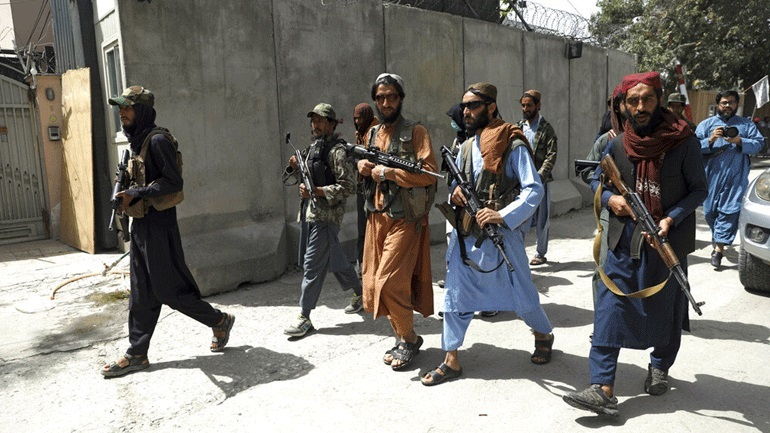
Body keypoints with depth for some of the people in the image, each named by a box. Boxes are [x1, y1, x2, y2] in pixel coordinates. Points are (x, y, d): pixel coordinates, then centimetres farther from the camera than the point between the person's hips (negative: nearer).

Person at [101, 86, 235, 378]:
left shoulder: (158, 140, -14)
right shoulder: (137, 142, 15)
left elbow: (174, 181, -20)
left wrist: (135, 194, -21)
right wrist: (126, 195, 8)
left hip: (159, 224, -9)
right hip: (141, 224, 9)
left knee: (168, 288, -2)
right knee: (141, 294, 11)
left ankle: (219, 321, 16)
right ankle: (137, 354, 19)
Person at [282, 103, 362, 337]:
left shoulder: (337, 150, -12)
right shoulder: (313, 147, 15)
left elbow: (348, 187, -17)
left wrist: (317, 192, -24)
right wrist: (295, 167, 2)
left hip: (326, 215, -9)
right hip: (309, 212, 9)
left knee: (312, 264, -7)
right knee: (334, 258, 17)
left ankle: (304, 317, 0)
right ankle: (359, 293, 34)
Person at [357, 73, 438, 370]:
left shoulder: (415, 132, -5)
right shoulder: (372, 134, 15)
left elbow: (429, 173, -16)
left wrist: (388, 172, -17)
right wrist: (363, 166, 2)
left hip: (405, 220, -7)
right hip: (377, 217, 7)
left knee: (390, 284, -11)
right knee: (374, 283, 9)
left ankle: (410, 339, 12)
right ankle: (401, 337, 26)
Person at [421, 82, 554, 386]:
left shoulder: (512, 146, -10)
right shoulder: (466, 147, 10)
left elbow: (534, 189, -16)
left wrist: (502, 216, -27)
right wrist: (454, 192, -5)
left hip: (502, 234, -5)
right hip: (466, 233, 6)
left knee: (520, 294, 9)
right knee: (455, 295, 5)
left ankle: (543, 335, 39)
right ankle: (451, 360, 17)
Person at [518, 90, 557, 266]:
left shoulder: (546, 129, -3)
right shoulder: (519, 127, 10)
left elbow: (551, 156, -10)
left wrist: (538, 176, -21)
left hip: (540, 180, -4)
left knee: (541, 219, 6)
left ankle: (540, 254, 17)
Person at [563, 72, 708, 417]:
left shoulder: (683, 142, -7)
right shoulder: (618, 144, 1)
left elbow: (699, 189, -2)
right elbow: (597, 181, 13)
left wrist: (672, 218, -17)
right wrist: (610, 198, -8)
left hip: (668, 241, -2)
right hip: (625, 242, 2)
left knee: (664, 307, 14)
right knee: (610, 309, -6)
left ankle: (659, 367, 41)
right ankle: (603, 390, -4)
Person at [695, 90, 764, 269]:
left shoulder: (746, 124, 16)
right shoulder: (706, 124, 13)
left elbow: (759, 143, 6)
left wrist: (739, 141, -10)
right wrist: (710, 140, -14)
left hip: (736, 176, 0)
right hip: (712, 175, 1)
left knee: (729, 211, -9)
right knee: (710, 210, 5)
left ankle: (719, 248, -9)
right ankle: (716, 233, 32)